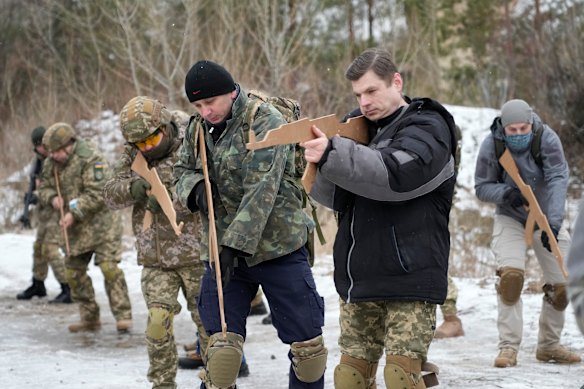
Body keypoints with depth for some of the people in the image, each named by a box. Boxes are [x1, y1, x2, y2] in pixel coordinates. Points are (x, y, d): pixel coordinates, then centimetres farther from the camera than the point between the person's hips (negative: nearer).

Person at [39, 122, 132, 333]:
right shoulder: (51, 163, 6)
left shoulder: (91, 159, -16)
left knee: (109, 266, -15)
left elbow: (97, 194, -21)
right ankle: (90, 318, 17)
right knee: (74, 271, 7)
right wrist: (52, 198, -10)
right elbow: (44, 188, 13)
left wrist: (74, 212, -24)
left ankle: (123, 316, -12)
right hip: (75, 228, 7)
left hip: (101, 222, -7)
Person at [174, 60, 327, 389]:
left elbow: (260, 191, -21)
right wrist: (195, 188, -9)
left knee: (306, 341, 4)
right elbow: (182, 171, 16)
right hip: (223, 250, 5)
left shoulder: (265, 122, -15)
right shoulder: (198, 128, 6)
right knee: (221, 344, -1)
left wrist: (235, 244, -27)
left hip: (279, 247, -4)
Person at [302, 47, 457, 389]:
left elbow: (395, 174, -26)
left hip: (408, 280, -7)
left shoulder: (428, 128, -6)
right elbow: (336, 197, 8)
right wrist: (319, 162, -14)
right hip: (359, 281, 7)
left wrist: (333, 154, -35)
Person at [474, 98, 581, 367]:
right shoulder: (491, 145, -19)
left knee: (562, 285, 0)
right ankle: (508, 347, -16)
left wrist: (553, 222, -43)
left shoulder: (547, 139, -22)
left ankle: (549, 345, 21)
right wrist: (506, 193, -32)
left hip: (547, 218, 1)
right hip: (510, 219, -1)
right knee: (510, 276, -22)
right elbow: (482, 187, -9)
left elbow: (558, 180, -30)